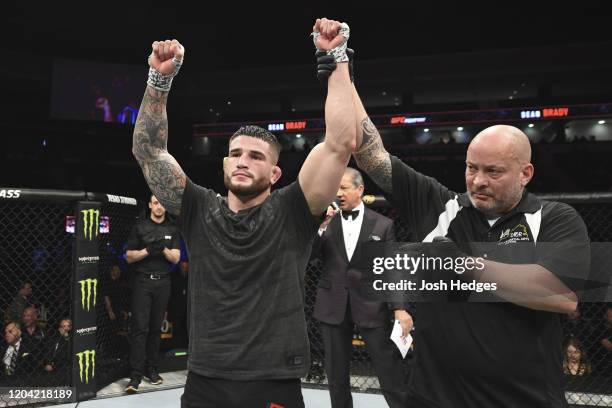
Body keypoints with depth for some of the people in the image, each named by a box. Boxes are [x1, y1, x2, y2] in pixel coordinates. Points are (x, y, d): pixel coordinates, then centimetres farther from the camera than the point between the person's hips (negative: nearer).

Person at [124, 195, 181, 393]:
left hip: (163, 282, 3)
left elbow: (176, 258, 4)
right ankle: (136, 375, -8)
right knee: (140, 328, -8)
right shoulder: (139, 227, 4)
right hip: (143, 281, -2)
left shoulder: (172, 230, 10)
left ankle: (152, 370, 15)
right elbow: (129, 257, 2)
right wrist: (148, 250, -14)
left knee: (156, 328, 7)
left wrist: (163, 248, -14)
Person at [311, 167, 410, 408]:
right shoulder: (325, 219, 6)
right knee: (336, 372, 12)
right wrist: (321, 227, -14)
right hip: (333, 305, 2)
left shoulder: (382, 224, 1)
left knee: (389, 369, -1)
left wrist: (399, 308, -9)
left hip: (370, 304, -2)